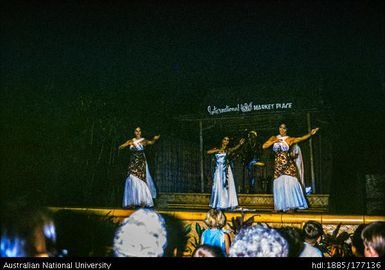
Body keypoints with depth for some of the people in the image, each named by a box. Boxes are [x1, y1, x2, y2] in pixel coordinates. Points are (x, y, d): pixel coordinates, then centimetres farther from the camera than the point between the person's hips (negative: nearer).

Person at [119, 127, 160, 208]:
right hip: (133, 163, 3)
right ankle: (133, 202, -3)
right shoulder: (130, 141, 9)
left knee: (141, 180, -8)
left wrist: (155, 139, -40)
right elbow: (120, 147, 7)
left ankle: (143, 201, -4)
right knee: (132, 180, -5)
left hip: (141, 163, -3)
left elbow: (151, 142, -19)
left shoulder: (143, 141, 0)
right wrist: (128, 144, -9)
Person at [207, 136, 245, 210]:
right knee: (218, 187, 1)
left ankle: (228, 204, -2)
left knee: (227, 186, -4)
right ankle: (219, 204, 6)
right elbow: (208, 152, -5)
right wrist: (218, 150, -9)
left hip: (226, 170, -1)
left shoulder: (228, 150, 4)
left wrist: (240, 144, -37)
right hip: (218, 170, 1)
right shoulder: (216, 149, 10)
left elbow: (234, 148, -17)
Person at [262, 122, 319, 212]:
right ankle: (278, 207, 9)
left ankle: (292, 206, -6)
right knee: (279, 184, 4)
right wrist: (274, 142, -9)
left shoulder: (290, 139, -1)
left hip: (288, 165, -3)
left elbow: (301, 138, -14)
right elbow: (264, 146, 1)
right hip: (278, 166, 3)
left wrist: (310, 133, -29)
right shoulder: (274, 138, 8)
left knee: (290, 183, -9)